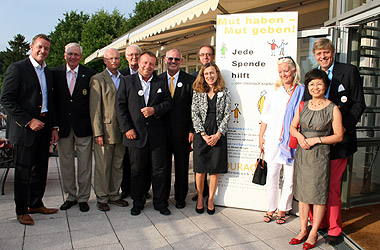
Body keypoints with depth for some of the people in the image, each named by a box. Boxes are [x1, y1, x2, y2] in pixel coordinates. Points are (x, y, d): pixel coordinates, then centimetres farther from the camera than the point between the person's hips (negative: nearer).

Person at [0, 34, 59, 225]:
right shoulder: (17, 68, -6)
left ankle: (36, 203, 28)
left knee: (40, 169, 13)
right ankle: (21, 210, 18)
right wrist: (28, 121, -16)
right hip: (25, 128, -6)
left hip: (43, 127, 6)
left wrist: (53, 127, 12)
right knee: (23, 170, 3)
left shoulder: (48, 72, 14)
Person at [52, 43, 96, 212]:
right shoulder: (55, 73, 5)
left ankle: (83, 198, 20)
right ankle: (70, 196, 27)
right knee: (65, 163, 12)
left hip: (83, 126, -2)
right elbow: (53, 99, 6)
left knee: (84, 165, 5)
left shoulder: (90, 74, -1)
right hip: (63, 126, 3)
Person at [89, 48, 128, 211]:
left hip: (121, 131, 5)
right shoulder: (97, 80, -2)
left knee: (118, 165, 12)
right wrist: (98, 133, -13)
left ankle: (114, 195, 26)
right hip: (105, 130, -5)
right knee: (102, 166, 3)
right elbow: (94, 109, -7)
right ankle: (102, 198, 17)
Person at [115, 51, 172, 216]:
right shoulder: (126, 81, 5)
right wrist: (127, 128, -8)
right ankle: (137, 203, 25)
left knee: (159, 170, 6)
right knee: (137, 170, 9)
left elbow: (168, 102, 9)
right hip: (136, 134, -1)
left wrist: (155, 109, -11)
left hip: (157, 134, 1)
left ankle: (160, 203, 21)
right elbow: (120, 106, 0)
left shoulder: (161, 83, 9)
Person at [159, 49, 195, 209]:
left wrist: (192, 130, -8)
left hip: (182, 131, -2)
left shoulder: (189, 80, 0)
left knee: (182, 166, 9)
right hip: (162, 130, 2)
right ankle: (162, 196, 27)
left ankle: (180, 197, 24)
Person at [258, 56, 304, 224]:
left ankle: (282, 210, 22)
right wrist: (261, 136, 7)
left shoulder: (302, 92, 1)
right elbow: (265, 117, 11)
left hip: (292, 141, -1)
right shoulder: (274, 92, 9)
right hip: (273, 141, 2)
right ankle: (271, 208, 20)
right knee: (271, 177, 4)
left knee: (290, 178, 5)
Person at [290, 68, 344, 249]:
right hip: (301, 153, 5)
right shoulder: (304, 105, 8)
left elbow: (338, 136, -4)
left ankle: (313, 233, 16)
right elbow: (292, 127, 13)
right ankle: (303, 230, 23)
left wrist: (316, 140, -14)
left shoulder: (333, 109, -5)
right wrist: (299, 136, -8)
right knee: (302, 193, 10)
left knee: (318, 194, 2)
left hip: (320, 154, -4)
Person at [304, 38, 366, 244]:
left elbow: (358, 104, 0)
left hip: (337, 140, -4)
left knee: (332, 187, 1)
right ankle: (319, 224, 25)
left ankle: (334, 230, 18)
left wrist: (344, 126, -13)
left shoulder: (349, 71, 2)